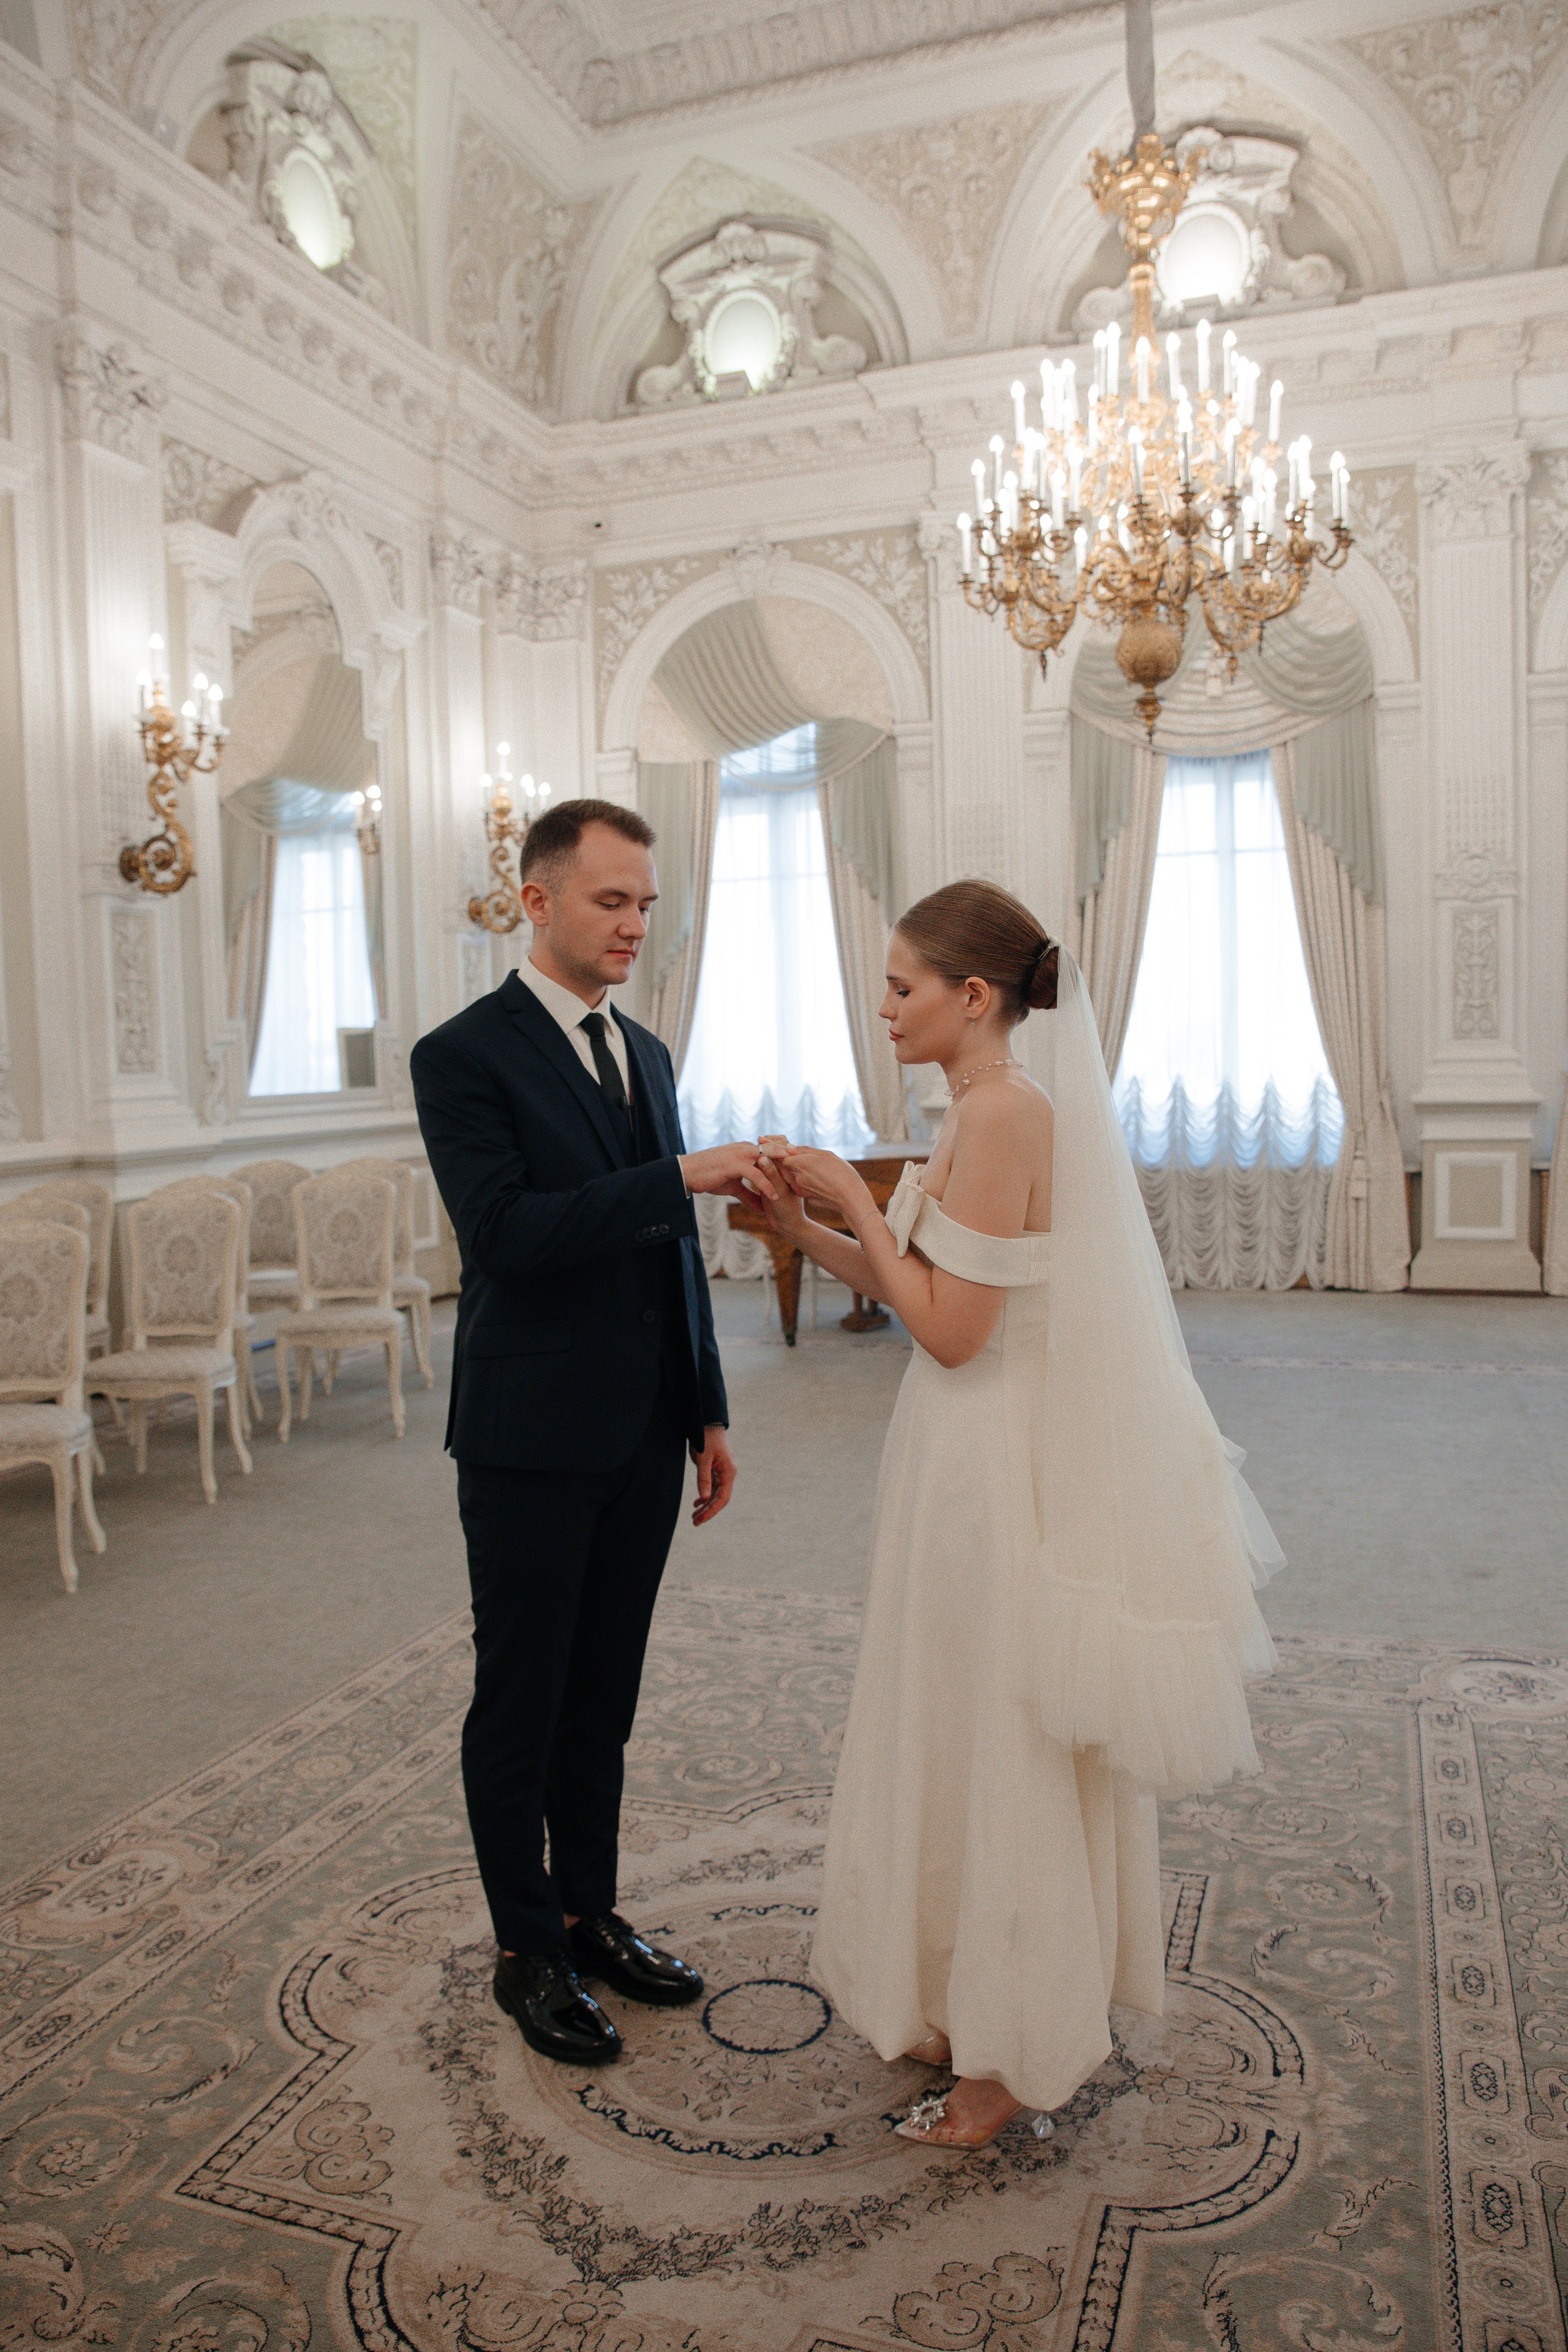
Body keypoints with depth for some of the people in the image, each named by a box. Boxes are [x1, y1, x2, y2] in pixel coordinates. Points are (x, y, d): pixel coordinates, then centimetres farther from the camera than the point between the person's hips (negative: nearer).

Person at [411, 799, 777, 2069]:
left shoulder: (646, 1053, 11)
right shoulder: (465, 1055, -10)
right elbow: (504, 1232, -23)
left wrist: (709, 1410, 12)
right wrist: (680, 1175, -27)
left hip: (645, 1435, 7)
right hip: (532, 1439, -6)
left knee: (604, 1694, 18)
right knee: (522, 1702, 9)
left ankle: (592, 1913, 35)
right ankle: (528, 1951, 27)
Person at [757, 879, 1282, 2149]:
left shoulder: (1004, 1112, -21)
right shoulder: (987, 1110, 9)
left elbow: (951, 1328, -23)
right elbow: (925, 1288, 12)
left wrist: (856, 1195, -14)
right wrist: (808, 1226, 3)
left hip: (997, 1469, -10)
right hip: (972, 1458, 10)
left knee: (1001, 1749, 6)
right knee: (974, 1740, 20)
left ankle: (1016, 2057, 27)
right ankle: (982, 2008, 39)